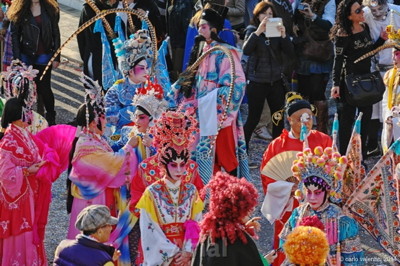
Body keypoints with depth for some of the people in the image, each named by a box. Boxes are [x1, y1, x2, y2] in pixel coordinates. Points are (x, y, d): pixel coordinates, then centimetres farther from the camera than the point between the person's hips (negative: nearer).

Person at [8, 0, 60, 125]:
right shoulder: (20, 11, -2)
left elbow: (55, 34, 2)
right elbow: (15, 35, -1)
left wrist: (56, 57, -1)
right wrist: (17, 58, -7)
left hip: (44, 57, 0)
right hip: (27, 57, 0)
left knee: (44, 88, 0)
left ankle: (51, 119, 13)